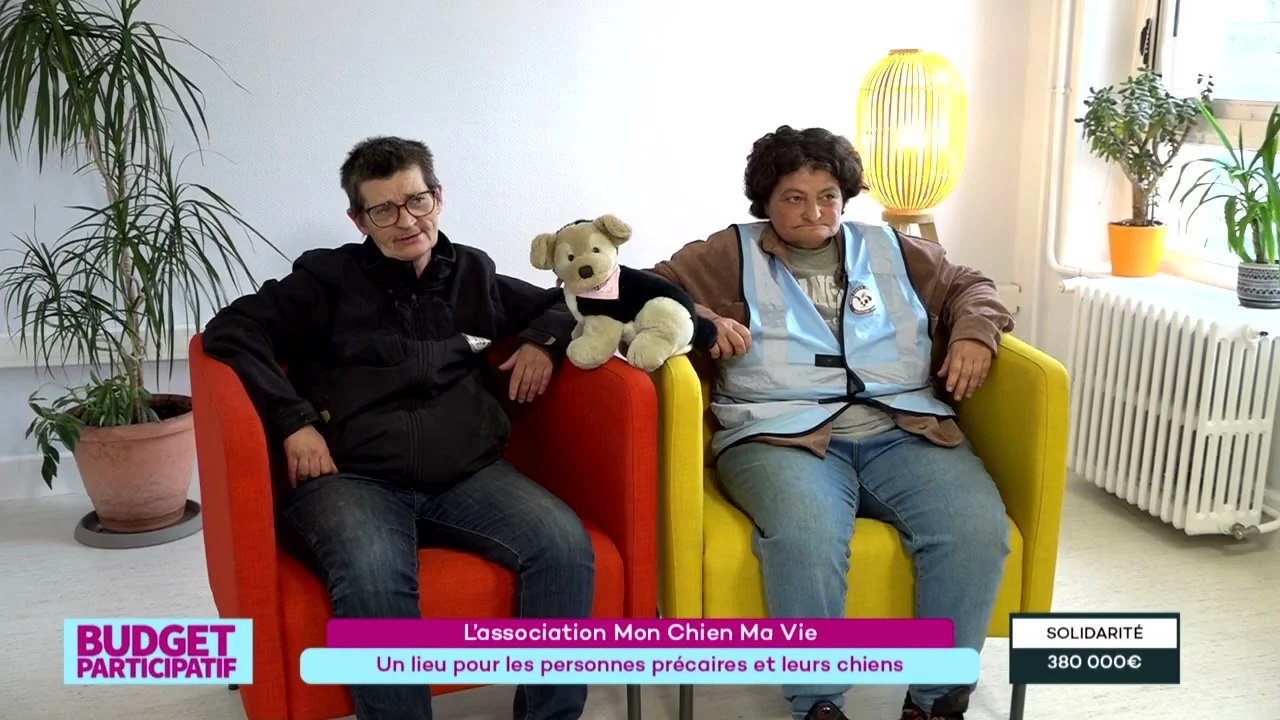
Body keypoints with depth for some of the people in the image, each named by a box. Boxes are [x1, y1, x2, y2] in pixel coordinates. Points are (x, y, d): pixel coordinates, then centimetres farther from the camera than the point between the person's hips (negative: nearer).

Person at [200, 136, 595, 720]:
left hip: (468, 477, 3)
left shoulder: (472, 273, 20)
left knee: (565, 545, -26)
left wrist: (542, 342, 10)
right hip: (351, 479, -3)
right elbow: (230, 331, 2)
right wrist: (294, 423, -9)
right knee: (373, 579, -38)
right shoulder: (327, 278, 10)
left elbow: (561, 304, 33)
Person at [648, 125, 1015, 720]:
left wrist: (974, 334, 7)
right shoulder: (732, 253, 15)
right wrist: (696, 318, -9)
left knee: (978, 530, -25)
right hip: (782, 434, -3)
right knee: (805, 540, -37)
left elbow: (970, 287, 29)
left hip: (903, 431, 3)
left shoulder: (890, 248, 24)